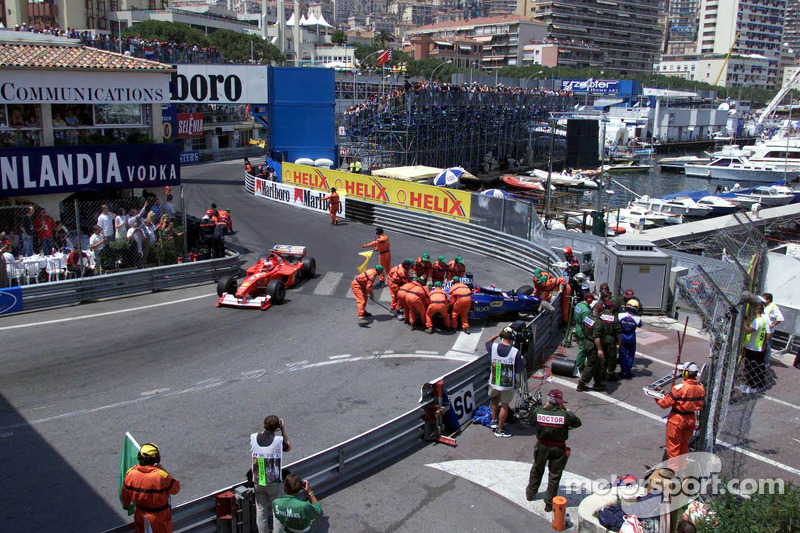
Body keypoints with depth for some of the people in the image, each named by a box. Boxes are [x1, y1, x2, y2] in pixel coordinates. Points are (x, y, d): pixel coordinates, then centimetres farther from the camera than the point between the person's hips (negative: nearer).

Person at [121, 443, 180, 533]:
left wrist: (126, 505, 21)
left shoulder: (130, 473, -18)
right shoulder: (162, 476, -31)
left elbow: (125, 493, -1)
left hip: (140, 515, 4)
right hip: (159, 516, -4)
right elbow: (176, 489, -14)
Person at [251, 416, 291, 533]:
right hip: (274, 483, -3)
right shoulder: (279, 440, -19)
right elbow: (288, 448, 2)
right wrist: (283, 430, 3)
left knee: (260, 510, 17)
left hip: (258, 482, 3)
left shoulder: (253, 438, -11)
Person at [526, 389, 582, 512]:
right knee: (554, 476, 13)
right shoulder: (565, 415, -22)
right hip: (558, 449, -2)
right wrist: (567, 410, 0)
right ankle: (549, 504, 22)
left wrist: (545, 406, 4)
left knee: (537, 470, 25)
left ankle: (530, 493, 43)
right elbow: (578, 423, -5)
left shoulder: (538, 412, -17)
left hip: (542, 446, 2)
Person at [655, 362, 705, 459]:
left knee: (673, 446, 10)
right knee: (684, 445, 23)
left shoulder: (679, 388, -25)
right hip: (691, 419, 6)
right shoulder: (701, 388, -7)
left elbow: (665, 403, -19)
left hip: (677, 419, -6)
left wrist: (657, 398, -2)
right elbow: (701, 404, 6)